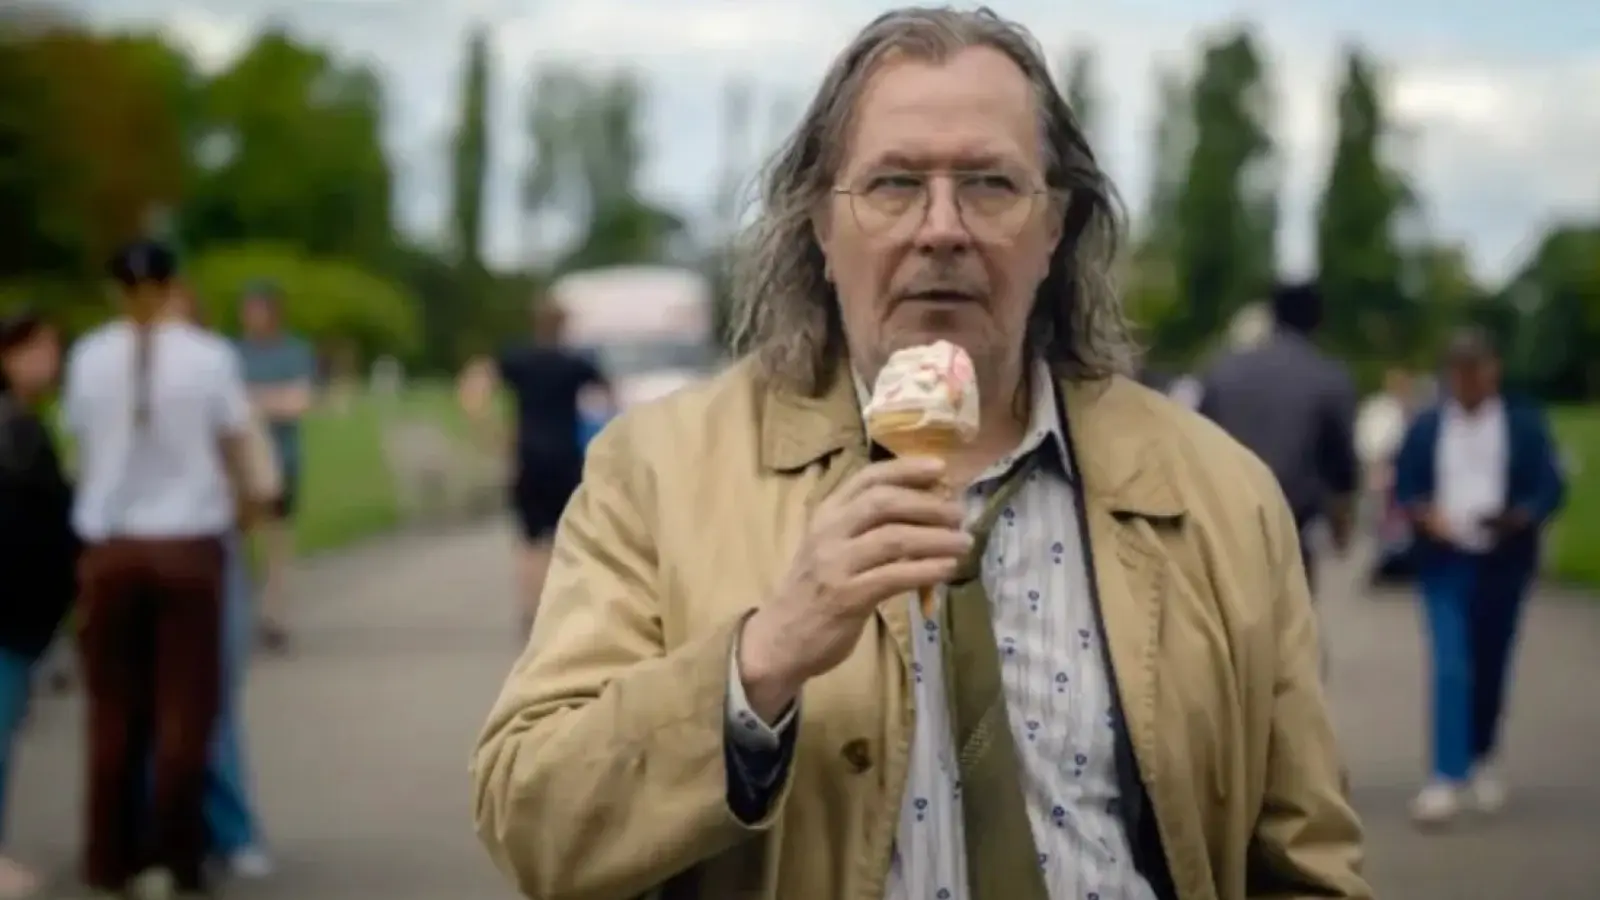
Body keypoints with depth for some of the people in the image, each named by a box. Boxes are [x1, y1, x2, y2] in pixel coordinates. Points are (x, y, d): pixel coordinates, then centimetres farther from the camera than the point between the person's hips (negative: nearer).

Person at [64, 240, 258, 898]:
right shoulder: (209, 357, -6)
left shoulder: (89, 358, -2)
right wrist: (242, 509, 19)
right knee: (183, 708, 6)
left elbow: (83, 451, 3)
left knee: (114, 709, 12)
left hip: (110, 548, 2)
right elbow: (233, 455, 0)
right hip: (189, 545, -2)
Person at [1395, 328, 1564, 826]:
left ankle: (1482, 759, 31)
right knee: (1450, 669, -11)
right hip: (1445, 562, 0)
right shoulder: (1426, 426, 6)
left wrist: (1517, 518, -22)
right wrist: (1425, 514, -15)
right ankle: (1447, 776, -15)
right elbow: (1404, 486, 7)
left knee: (1491, 668, 10)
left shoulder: (1525, 423, 1)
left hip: (1503, 562, 0)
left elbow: (1551, 487, -3)